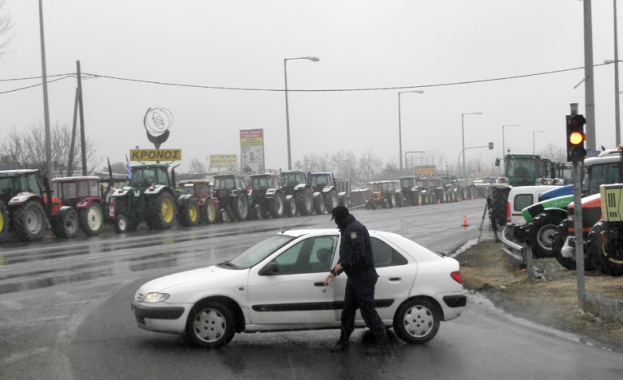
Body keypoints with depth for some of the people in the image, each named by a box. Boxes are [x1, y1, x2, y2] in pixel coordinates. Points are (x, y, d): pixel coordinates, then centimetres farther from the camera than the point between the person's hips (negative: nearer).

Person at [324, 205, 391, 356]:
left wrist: (342, 265, -17)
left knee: (368, 311, -7)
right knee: (348, 310, 14)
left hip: (364, 278, -10)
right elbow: (346, 256, 25)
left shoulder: (355, 229, -16)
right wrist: (334, 272, 22)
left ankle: (383, 344, 0)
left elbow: (358, 254, -26)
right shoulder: (348, 230, 18)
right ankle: (343, 342, 23)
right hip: (354, 278, 10)